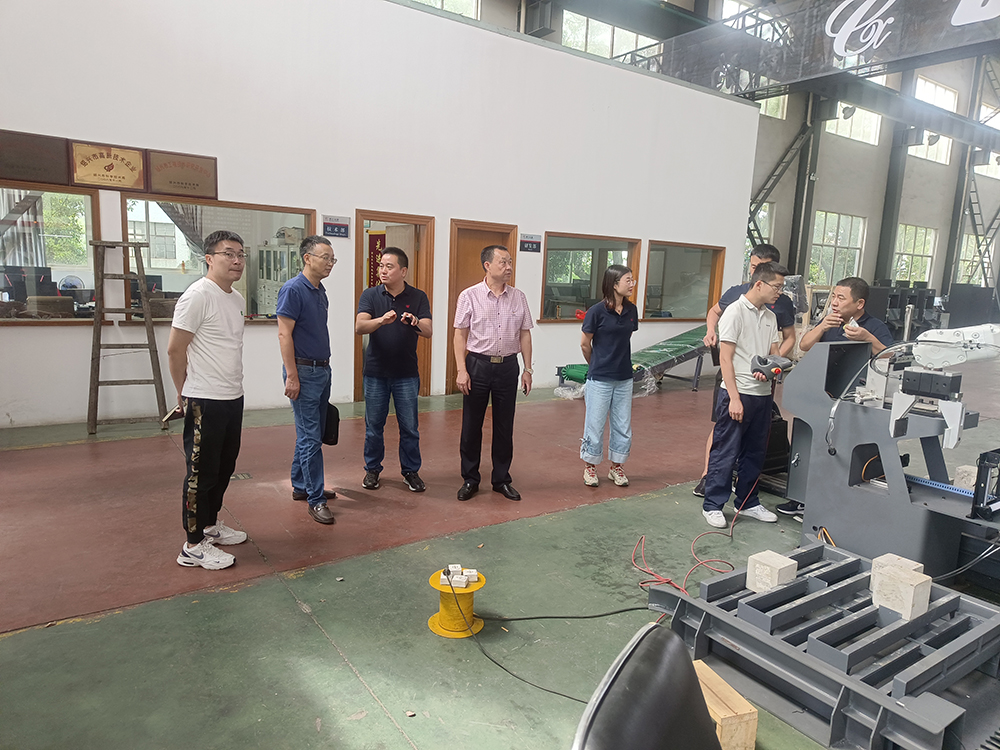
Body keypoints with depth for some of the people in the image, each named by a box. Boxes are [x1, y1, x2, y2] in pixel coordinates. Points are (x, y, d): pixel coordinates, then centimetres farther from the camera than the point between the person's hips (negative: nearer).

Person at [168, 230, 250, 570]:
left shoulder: (238, 299, 11)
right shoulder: (198, 296, -15)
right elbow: (175, 350, -13)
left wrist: (232, 386, 18)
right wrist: (185, 393, -2)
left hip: (233, 398, 9)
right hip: (205, 402, -9)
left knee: (224, 467, 19)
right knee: (201, 473, 1)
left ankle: (210, 524, 36)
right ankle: (193, 546, 12)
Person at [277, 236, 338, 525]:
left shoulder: (320, 292, 13)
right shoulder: (293, 289, -12)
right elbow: (284, 334, -16)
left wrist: (324, 368, 19)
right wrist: (292, 376, -19)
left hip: (322, 370, 9)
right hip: (304, 371, -9)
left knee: (312, 433, 15)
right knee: (310, 437, -5)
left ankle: (301, 485, 29)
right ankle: (316, 499, 2)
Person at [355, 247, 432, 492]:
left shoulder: (418, 297, -1)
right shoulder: (370, 295, -1)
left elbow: (428, 332, -13)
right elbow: (359, 327, -16)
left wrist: (416, 322, -35)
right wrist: (382, 320, -36)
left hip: (406, 373, 0)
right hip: (376, 372, 0)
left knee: (409, 427, 6)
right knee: (374, 426, 10)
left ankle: (411, 471, 21)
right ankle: (372, 469, 27)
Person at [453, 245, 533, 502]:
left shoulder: (518, 297, 5)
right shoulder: (469, 296, -4)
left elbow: (525, 334, 9)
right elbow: (460, 335, -4)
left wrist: (527, 369, 5)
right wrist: (461, 370, -11)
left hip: (507, 366, 3)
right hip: (478, 364, -2)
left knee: (504, 427, 10)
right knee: (471, 426, 6)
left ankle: (502, 479, 23)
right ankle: (470, 479, 20)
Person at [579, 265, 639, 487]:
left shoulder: (631, 310, 1)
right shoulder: (597, 311, -14)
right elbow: (585, 344, -4)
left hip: (624, 378, 5)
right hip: (600, 379, -5)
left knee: (623, 425, 12)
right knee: (595, 425, 7)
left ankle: (616, 467, 29)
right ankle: (590, 467, 25)